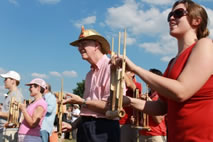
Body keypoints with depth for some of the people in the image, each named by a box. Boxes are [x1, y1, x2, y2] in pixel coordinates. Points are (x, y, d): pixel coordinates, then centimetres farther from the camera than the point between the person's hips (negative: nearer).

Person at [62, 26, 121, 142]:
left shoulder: (111, 67, -12)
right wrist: (73, 125, 12)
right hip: (86, 129, 8)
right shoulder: (90, 74, 16)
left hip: (102, 130, -8)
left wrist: (81, 101, -11)